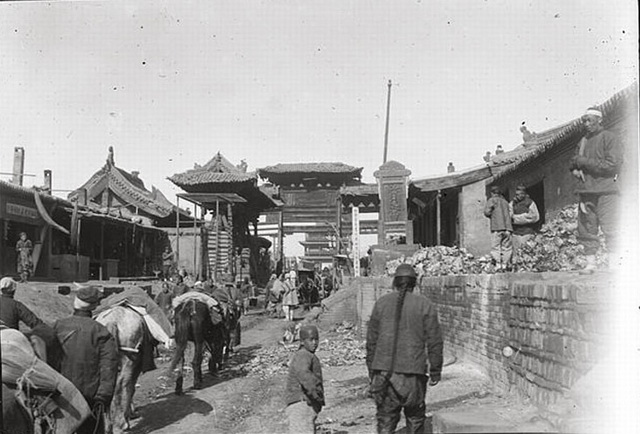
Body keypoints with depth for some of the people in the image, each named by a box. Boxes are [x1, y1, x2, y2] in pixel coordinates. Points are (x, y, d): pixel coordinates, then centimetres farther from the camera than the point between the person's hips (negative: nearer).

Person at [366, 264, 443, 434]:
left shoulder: (381, 303, 4)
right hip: (413, 375, -1)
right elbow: (434, 342, -1)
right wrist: (435, 372, 8)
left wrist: (372, 370, 15)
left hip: (384, 372, 1)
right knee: (415, 419, 18)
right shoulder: (425, 305, -1)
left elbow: (371, 340, 7)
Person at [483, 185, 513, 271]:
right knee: (506, 247, 6)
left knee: (496, 247, -4)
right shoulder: (505, 201, 21)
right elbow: (509, 214, 19)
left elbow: (487, 212, -4)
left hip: (497, 226, -4)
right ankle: (505, 265, 1)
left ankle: (498, 264, -14)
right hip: (507, 227, 5)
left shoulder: (492, 200, 6)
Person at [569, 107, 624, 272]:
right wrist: (575, 169, 2)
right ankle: (590, 263, 10)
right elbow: (573, 163, 26)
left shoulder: (610, 138, -1)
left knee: (610, 230, -8)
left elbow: (613, 165, -12)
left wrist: (584, 162, -9)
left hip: (605, 191, -6)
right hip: (585, 191, 6)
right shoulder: (583, 141, 19)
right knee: (586, 229, 4)